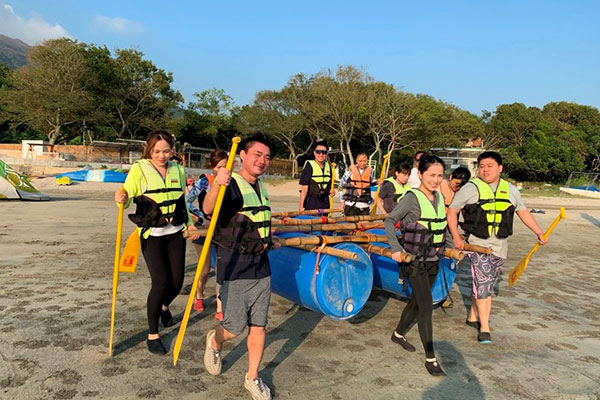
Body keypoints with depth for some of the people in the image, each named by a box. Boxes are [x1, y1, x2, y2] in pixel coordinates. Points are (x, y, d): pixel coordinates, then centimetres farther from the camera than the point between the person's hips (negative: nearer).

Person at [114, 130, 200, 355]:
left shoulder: (178, 170, 9)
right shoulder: (139, 169, -4)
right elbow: (127, 198, -12)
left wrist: (189, 223, 12)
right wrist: (122, 198, -35)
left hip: (175, 233, 4)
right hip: (151, 234, -4)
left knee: (177, 280, 2)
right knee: (160, 281, -12)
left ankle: (164, 306, 39)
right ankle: (152, 335, 7)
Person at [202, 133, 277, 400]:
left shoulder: (261, 187, 12)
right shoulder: (231, 184, -13)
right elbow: (208, 209, -36)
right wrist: (216, 185, -52)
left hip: (261, 266, 7)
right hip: (234, 266, -6)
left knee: (258, 325, 9)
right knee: (235, 327, 0)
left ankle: (252, 378, 26)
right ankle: (214, 342, 35)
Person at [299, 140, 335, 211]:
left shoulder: (328, 166, 10)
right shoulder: (309, 166, -10)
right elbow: (304, 188, -13)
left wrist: (331, 191, -2)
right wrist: (301, 207, -16)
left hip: (325, 202, 6)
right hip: (311, 202, -6)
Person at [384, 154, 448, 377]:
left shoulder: (439, 197, 5)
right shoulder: (413, 198, -16)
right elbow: (390, 221, -14)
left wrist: (444, 246, 18)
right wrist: (395, 248, -21)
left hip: (433, 260, 7)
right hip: (415, 261, -7)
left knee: (417, 302, 19)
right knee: (426, 307, -8)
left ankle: (399, 334, 41)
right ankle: (430, 358, 2)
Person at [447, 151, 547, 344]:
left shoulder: (511, 190, 8)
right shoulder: (470, 188, -5)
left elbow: (523, 212, 18)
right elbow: (452, 211, -2)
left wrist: (539, 233, 12)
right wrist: (456, 237, -11)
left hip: (500, 245, 4)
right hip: (477, 243, -4)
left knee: (483, 284, 12)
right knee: (482, 284, -10)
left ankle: (472, 317, 30)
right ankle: (484, 328, -1)